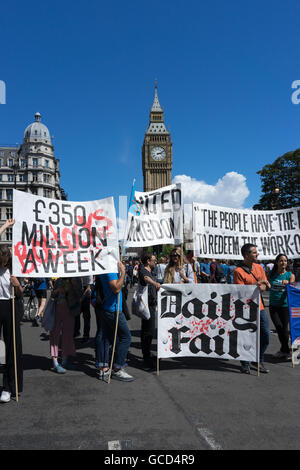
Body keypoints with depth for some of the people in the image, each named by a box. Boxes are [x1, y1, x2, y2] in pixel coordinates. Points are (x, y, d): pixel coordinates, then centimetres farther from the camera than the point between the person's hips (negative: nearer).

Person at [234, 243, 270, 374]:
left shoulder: (259, 267, 8)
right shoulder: (238, 271, -13)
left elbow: (264, 286, 9)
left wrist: (261, 287, -12)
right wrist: (257, 285, -19)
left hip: (259, 306, 6)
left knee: (266, 335, 8)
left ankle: (259, 361, 28)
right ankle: (245, 364, 20)